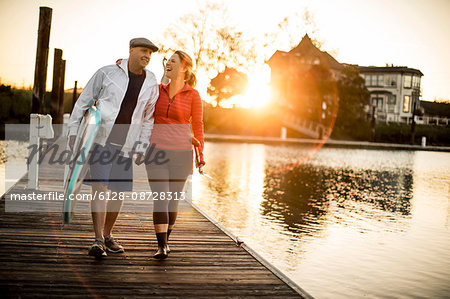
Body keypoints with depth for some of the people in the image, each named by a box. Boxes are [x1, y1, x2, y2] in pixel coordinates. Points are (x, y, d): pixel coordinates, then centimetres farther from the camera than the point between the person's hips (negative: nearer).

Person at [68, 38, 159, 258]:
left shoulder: (151, 84, 8)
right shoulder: (107, 73, 0)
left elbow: (148, 118, 13)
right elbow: (84, 101, 6)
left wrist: (142, 147, 7)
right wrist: (73, 131, 2)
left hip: (126, 145, 4)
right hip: (100, 139, -3)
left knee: (118, 192, 7)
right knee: (100, 187, -15)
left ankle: (107, 235, 25)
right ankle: (98, 240, -14)